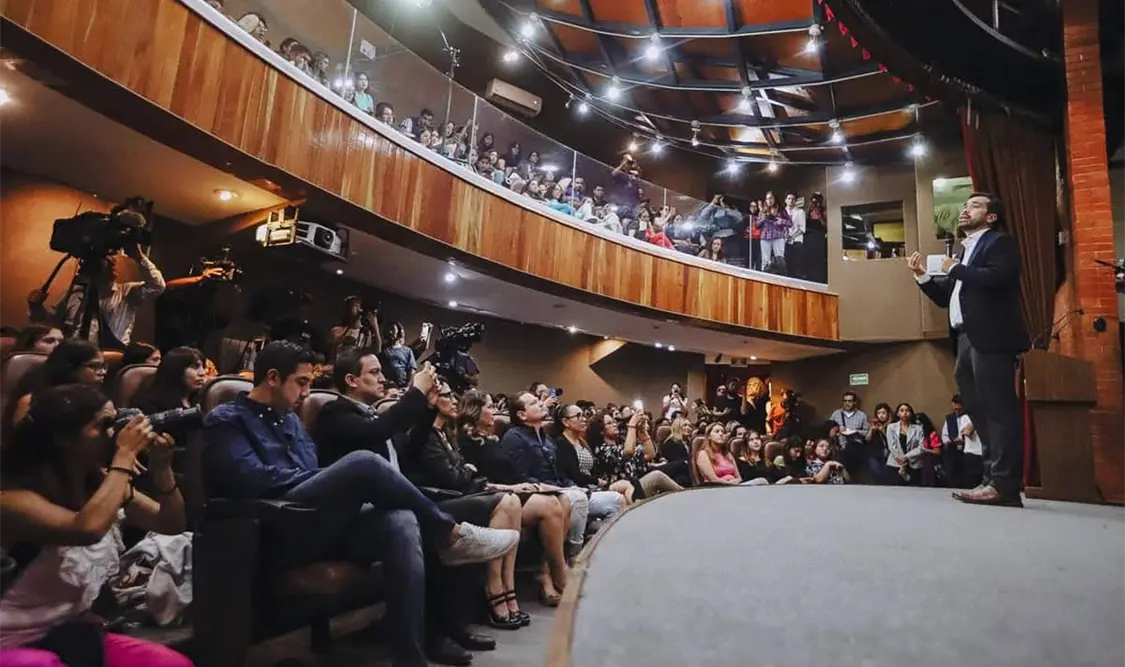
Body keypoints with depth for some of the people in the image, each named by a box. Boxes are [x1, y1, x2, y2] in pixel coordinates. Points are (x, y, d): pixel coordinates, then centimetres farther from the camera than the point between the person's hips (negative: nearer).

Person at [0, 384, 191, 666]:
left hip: (78, 633, 6)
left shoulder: (101, 482, -2)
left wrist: (161, 469, -13)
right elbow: (87, 528, -40)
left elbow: (172, 525, 4)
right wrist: (125, 455, -29)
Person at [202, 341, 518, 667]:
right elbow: (253, 479, -14)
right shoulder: (226, 420, 2)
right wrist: (347, 477, -11)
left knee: (402, 522, -25)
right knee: (363, 462, -28)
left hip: (320, 524, 7)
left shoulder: (292, 420, 25)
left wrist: (341, 485, -6)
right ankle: (451, 534, -12)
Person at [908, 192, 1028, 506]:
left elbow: (996, 277, -19)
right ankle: (993, 479, 14)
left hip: (990, 338, -9)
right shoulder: (965, 250, 26)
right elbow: (946, 298, 23)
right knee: (981, 412, 9)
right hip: (967, 339, 9)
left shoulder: (1001, 242, 2)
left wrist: (954, 269, -7)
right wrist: (922, 277, 10)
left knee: (998, 410, -9)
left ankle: (1004, 484, -8)